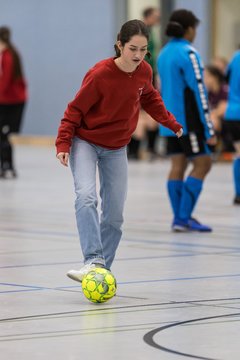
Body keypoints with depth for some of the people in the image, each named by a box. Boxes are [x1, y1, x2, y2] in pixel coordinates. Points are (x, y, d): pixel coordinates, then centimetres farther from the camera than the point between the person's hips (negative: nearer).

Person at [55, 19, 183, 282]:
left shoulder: (144, 72, -9)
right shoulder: (99, 74, -24)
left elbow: (149, 98, 14)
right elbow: (75, 110, -15)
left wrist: (172, 123, 19)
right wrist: (63, 143, -20)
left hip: (116, 149, 5)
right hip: (85, 142, -5)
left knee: (114, 214, 3)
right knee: (86, 196, -27)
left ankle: (103, 270, 13)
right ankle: (93, 261, -33)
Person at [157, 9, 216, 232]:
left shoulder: (163, 53, 11)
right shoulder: (188, 54, -14)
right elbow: (198, 92, -17)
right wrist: (209, 130, -16)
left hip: (170, 119, 8)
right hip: (188, 120, -8)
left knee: (178, 165, 9)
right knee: (202, 163, -2)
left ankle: (179, 218, 8)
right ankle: (184, 218, -7)